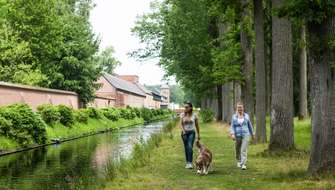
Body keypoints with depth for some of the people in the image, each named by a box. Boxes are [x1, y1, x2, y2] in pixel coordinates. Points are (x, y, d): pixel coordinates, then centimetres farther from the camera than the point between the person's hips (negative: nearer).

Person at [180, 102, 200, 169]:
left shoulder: (194, 115, -2)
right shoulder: (182, 115, 0)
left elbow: (197, 125, 6)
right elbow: (181, 124, -2)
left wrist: (198, 134, 11)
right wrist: (183, 131, -20)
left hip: (192, 132, -2)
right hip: (184, 132, 2)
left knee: (190, 147, -18)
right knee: (186, 148, 7)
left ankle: (190, 163, -22)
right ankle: (187, 163, 19)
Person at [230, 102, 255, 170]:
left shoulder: (246, 116, 4)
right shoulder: (234, 116, 1)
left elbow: (250, 125, 12)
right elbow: (232, 126, -2)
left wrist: (252, 134, 16)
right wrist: (232, 134, -17)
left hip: (245, 135, -1)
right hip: (237, 135, 1)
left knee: (244, 150, -12)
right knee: (237, 150, 11)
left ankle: (243, 164, -13)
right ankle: (239, 161, 36)